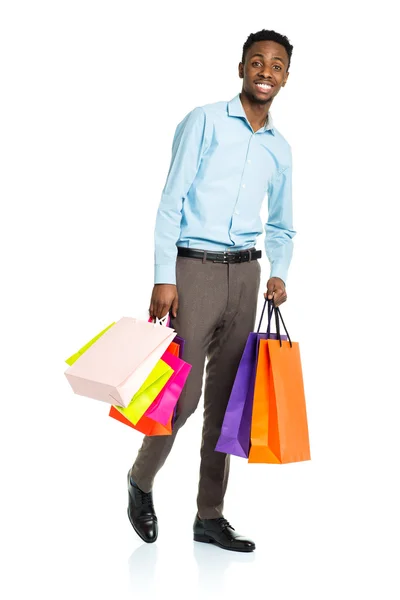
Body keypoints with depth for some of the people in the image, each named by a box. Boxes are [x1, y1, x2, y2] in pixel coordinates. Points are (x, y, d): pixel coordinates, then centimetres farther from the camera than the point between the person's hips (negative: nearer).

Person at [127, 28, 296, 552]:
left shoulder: (280, 147, 15)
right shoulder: (205, 121, -1)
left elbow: (281, 225, 22)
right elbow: (171, 201, -7)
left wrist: (279, 274, 3)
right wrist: (164, 278, -14)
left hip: (244, 274, 5)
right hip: (195, 269, -5)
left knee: (227, 397, 7)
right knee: (184, 392, -6)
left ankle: (210, 516, 17)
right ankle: (141, 480, 22)